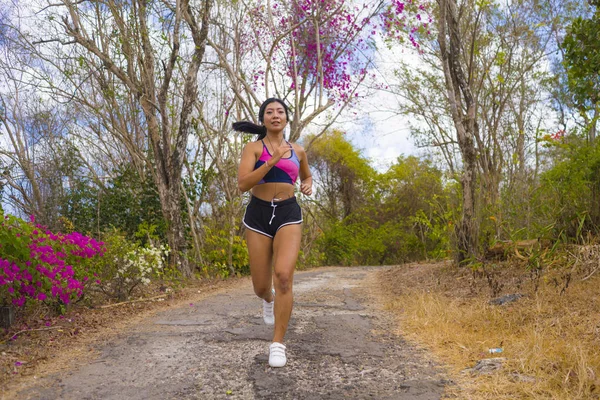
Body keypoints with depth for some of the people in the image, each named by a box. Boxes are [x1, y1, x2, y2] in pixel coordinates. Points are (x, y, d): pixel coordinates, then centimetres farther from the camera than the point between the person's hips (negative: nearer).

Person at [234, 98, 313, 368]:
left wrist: (308, 186, 5)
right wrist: (273, 160, -21)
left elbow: (306, 176, 29)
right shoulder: (253, 148, 0)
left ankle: (278, 344, -10)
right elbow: (243, 184, -15)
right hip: (258, 215, -1)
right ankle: (268, 299, 46)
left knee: (283, 275, -23)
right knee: (261, 288, 5)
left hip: (288, 215, 1)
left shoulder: (298, 151, 11)